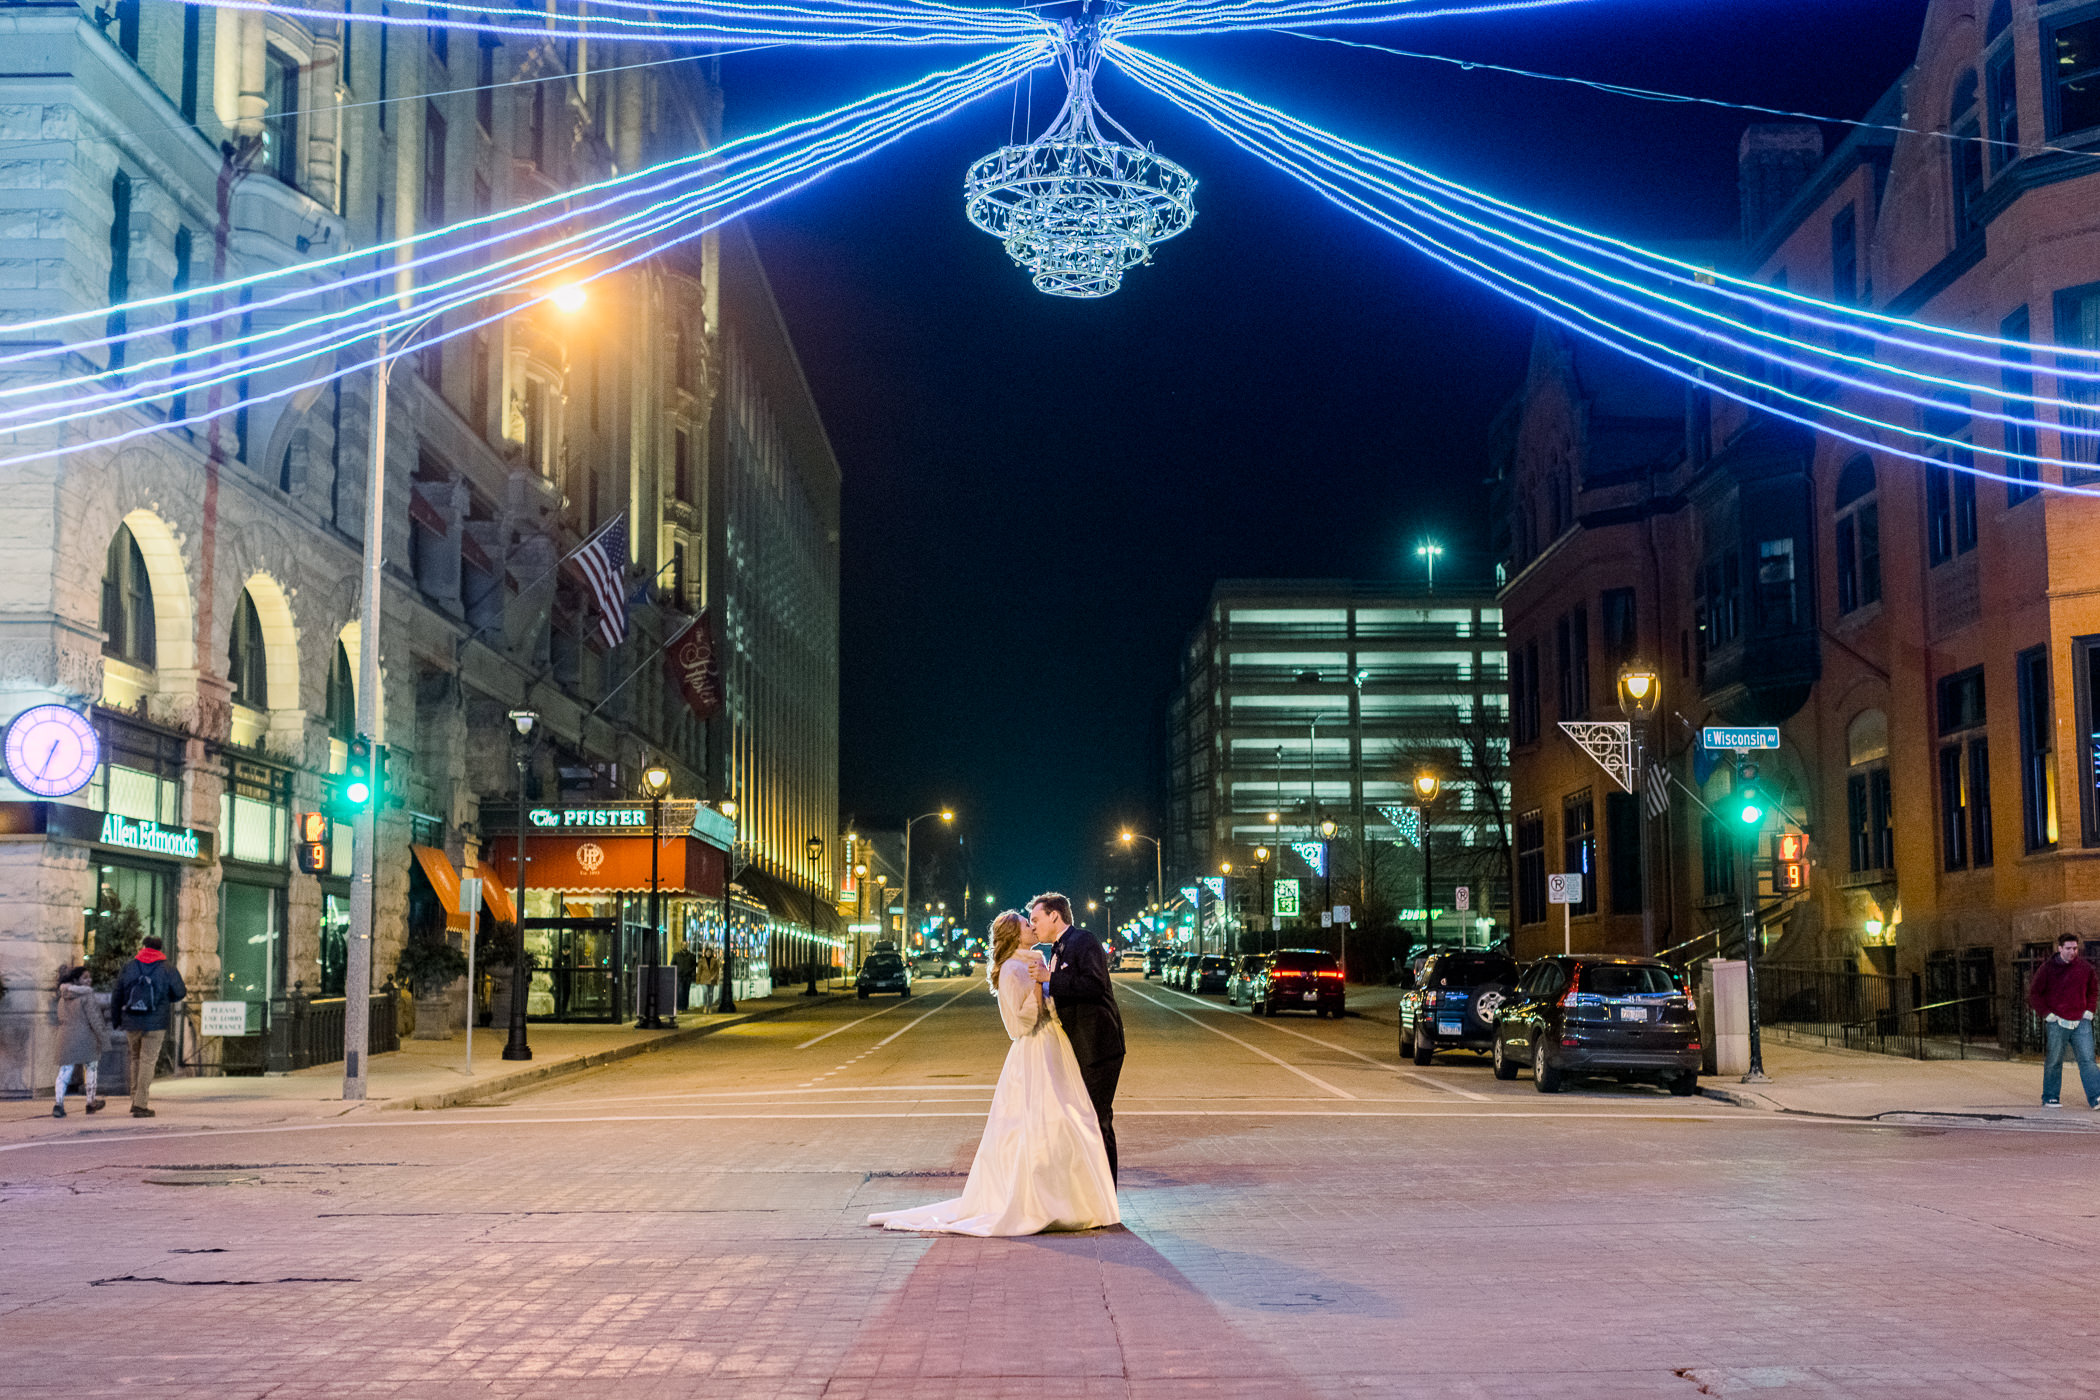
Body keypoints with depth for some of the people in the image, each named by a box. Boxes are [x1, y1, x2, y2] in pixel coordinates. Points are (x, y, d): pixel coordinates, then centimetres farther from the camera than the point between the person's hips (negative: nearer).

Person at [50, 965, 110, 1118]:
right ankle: (91, 1102, 17)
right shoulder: (86, 995, -10)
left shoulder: (62, 998, 11)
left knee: (65, 1071, 2)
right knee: (92, 1067, 12)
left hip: (65, 1037, 5)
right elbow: (93, 1019, -13)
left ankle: (58, 1102, -15)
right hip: (85, 1037, -5)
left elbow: (61, 1019, 16)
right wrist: (102, 1037, -9)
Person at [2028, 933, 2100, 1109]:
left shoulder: (2085, 967, 6)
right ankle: (2050, 1098, 14)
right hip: (2057, 1023, -2)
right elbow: (2034, 994, 3)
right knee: (2053, 1062, 4)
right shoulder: (2047, 969, -2)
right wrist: (2047, 1013, -6)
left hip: (2081, 1022, 2)